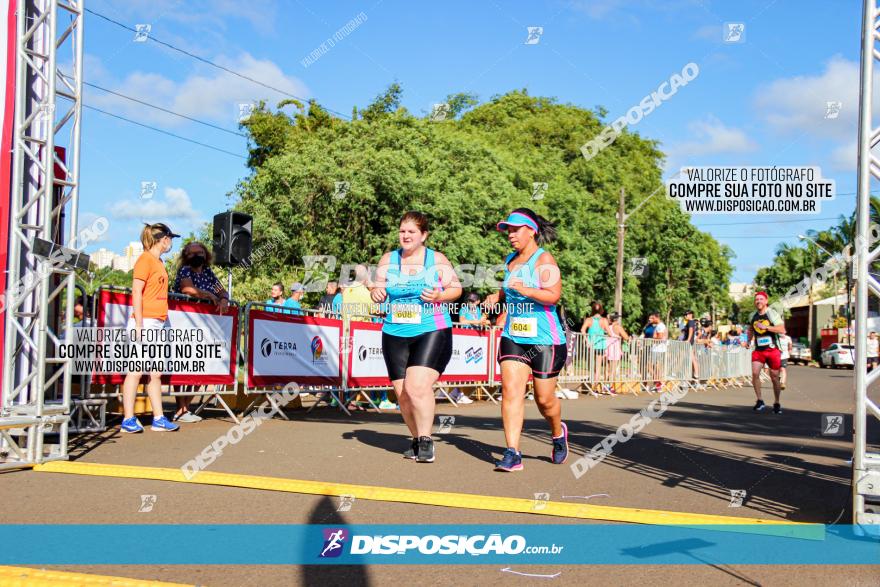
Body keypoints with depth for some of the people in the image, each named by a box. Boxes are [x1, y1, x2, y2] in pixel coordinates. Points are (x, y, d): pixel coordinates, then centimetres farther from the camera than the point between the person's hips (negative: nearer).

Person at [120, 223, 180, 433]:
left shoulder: (159, 262, 17)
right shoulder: (145, 259, -7)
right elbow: (136, 292, -13)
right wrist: (139, 325, -18)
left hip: (157, 324, 9)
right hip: (144, 322, -9)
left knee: (156, 373, 9)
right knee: (136, 371, -6)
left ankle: (158, 419, 12)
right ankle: (128, 420, -2)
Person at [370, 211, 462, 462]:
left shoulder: (437, 259, 1)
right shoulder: (388, 259, 9)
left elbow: (456, 288, 6)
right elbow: (379, 288, 13)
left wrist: (439, 295, -13)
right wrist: (377, 293, -10)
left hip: (432, 332, -4)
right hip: (395, 335, 4)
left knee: (417, 386, -21)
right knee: (402, 393, 4)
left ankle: (425, 441, -8)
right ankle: (417, 439, 24)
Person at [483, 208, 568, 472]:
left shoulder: (544, 259, -9)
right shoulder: (510, 260, 12)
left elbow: (554, 294, -19)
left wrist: (525, 290, -32)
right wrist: (498, 296, 9)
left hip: (545, 339, -5)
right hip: (513, 337, 5)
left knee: (544, 398, 4)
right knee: (510, 391, -10)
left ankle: (558, 433, 36)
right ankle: (512, 453, -10)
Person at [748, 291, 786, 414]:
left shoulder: (773, 314, -7)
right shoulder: (752, 316, 9)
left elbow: (782, 330, -19)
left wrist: (765, 327, -26)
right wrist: (748, 341, 17)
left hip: (773, 350, -3)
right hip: (758, 350, 3)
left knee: (774, 377, 4)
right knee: (755, 373, -15)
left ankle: (777, 404, 20)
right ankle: (759, 401, -3)